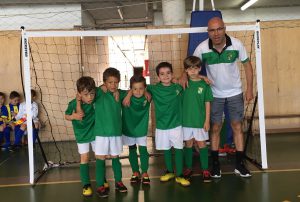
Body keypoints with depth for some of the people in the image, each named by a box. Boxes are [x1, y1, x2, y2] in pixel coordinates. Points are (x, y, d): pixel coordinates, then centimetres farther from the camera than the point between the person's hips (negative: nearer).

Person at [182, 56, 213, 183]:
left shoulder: (204, 84, -4)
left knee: (202, 144, 5)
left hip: (200, 120, -1)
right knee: (188, 144, 12)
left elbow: (207, 103, -2)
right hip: (186, 120, 2)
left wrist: (207, 120, -5)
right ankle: (188, 168, 25)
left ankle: (205, 170, 13)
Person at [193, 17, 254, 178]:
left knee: (237, 126, 3)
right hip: (215, 94, 0)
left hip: (235, 92, 1)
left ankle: (240, 164, 12)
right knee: (215, 128, 5)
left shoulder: (236, 44, -17)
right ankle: (215, 164, 17)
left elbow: (247, 65, -4)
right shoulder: (202, 48, -19)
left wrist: (250, 89, -6)